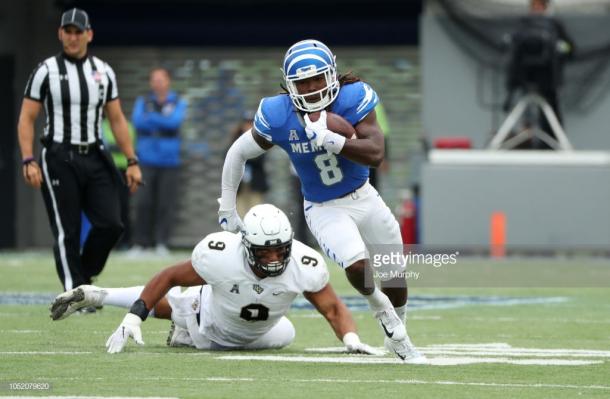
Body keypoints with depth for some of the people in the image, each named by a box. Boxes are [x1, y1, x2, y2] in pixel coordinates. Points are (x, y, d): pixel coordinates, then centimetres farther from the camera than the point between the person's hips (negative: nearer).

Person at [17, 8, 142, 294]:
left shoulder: (103, 72, 9)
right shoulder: (46, 71, -2)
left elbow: (117, 120, 13)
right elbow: (26, 120, -3)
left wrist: (132, 162, 7)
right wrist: (29, 162, -14)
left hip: (94, 160, 4)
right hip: (59, 160, -4)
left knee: (110, 224, -6)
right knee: (67, 233, -3)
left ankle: (84, 276, 15)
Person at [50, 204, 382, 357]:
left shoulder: (304, 267, -39)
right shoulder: (220, 257, -43)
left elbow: (333, 308, -26)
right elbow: (170, 277, -27)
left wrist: (351, 340, -45)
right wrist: (133, 318, -31)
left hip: (251, 335, 3)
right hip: (210, 319, -3)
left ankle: (187, 336, 40)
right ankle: (91, 296, 49)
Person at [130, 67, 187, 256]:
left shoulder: (178, 103, 9)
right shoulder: (143, 102, 12)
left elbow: (175, 121, -9)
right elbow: (137, 120, -5)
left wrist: (151, 118, -11)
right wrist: (162, 122, -10)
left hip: (169, 161, 0)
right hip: (147, 160, 0)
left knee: (166, 203, -4)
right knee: (143, 203, -6)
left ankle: (161, 242, 1)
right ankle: (140, 242, -2)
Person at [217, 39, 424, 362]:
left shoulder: (353, 99, -20)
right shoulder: (277, 117, -20)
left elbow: (375, 154, -28)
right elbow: (238, 154, -5)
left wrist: (328, 139, -40)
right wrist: (227, 209, 2)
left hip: (364, 199, 2)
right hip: (324, 211, -2)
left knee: (394, 278, 11)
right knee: (356, 265, -29)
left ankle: (398, 338, 40)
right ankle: (381, 310, 4)